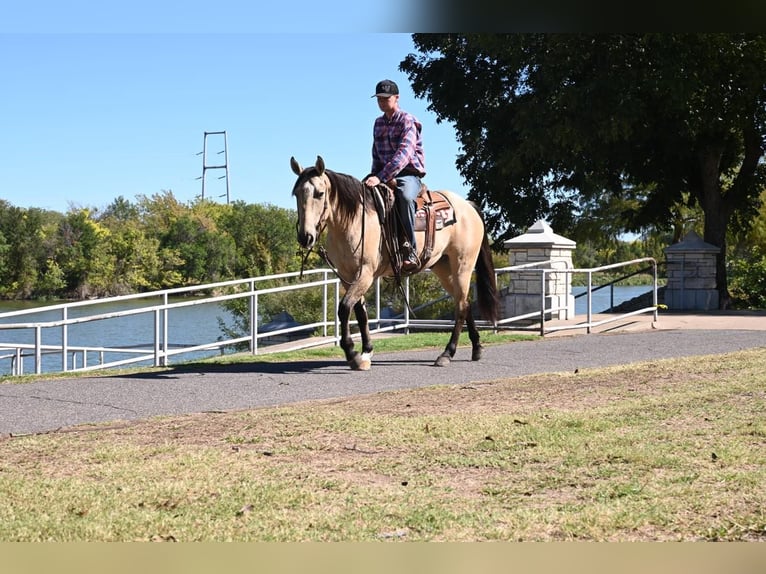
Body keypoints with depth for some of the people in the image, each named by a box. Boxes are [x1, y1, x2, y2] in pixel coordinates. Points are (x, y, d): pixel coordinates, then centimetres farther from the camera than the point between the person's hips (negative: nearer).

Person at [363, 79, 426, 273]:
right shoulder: (378, 123, 14)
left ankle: (410, 251, -38)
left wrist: (381, 177, -32)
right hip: (384, 174, 7)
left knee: (404, 196, -39)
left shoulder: (408, 121, -9)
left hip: (408, 173, -7)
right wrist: (375, 175, 1)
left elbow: (403, 154, -23)